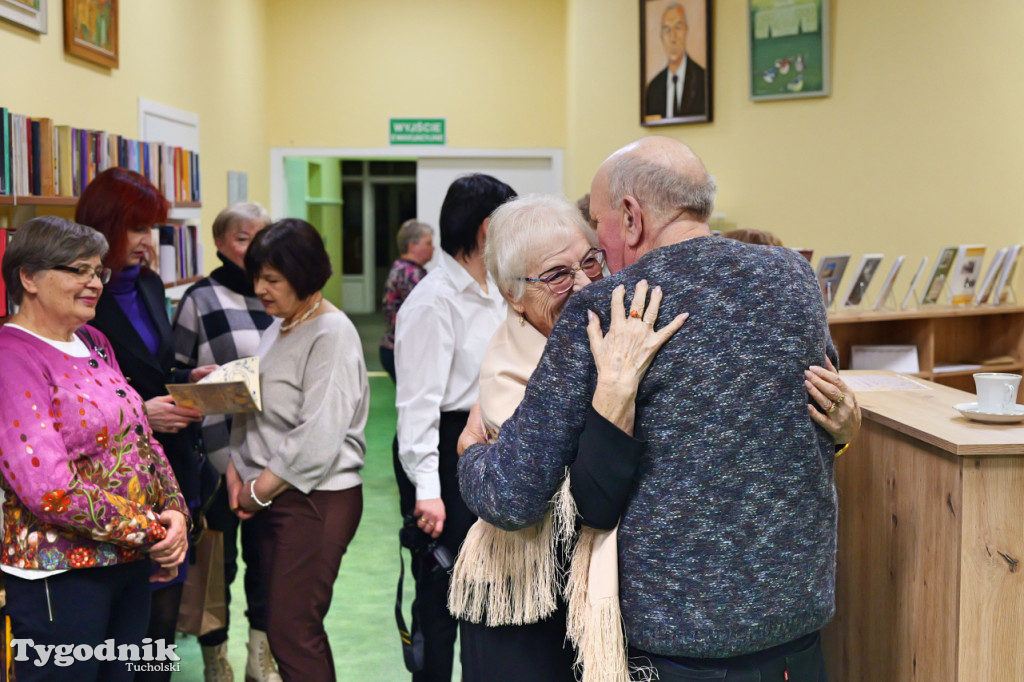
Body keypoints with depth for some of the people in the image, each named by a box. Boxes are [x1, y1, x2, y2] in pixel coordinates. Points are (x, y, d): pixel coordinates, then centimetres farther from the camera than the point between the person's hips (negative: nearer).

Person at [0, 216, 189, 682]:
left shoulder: (94, 343, 11)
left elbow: (140, 438, 14)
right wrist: (152, 531, -18)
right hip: (62, 575, -8)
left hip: (130, 564, 8)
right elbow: (49, 490, -23)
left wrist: (175, 511, -3)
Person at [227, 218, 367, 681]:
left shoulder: (331, 335, -14)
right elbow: (252, 410, 16)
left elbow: (318, 438, -20)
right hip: (275, 498, 8)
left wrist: (260, 491, -12)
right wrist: (237, 469, 1)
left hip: (317, 500, -8)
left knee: (293, 633, -6)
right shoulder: (277, 328, 13)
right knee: (288, 626, 13)